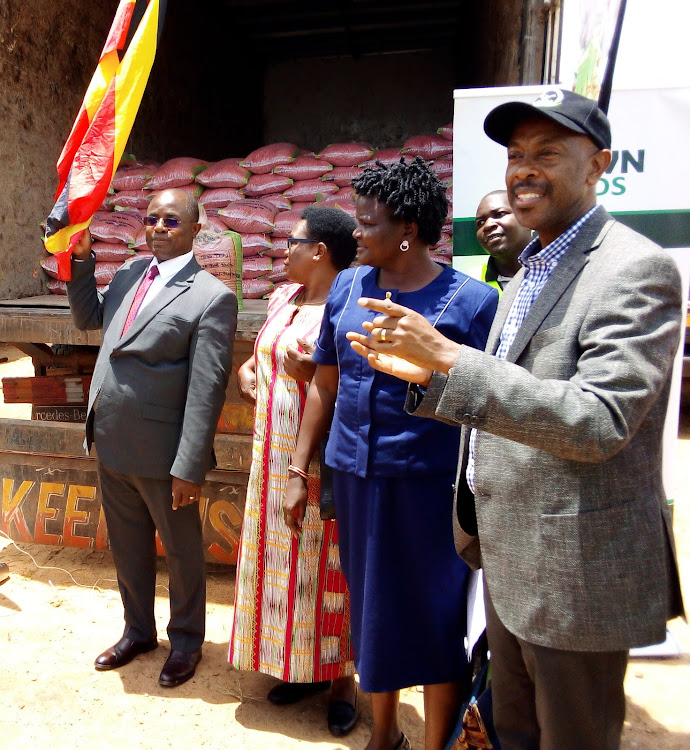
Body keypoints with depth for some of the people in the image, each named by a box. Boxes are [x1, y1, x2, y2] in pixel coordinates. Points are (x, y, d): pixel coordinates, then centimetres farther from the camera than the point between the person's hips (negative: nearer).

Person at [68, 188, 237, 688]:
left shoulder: (212, 297, -15)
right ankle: (139, 631, 45)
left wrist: (189, 468, -19)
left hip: (161, 454, -7)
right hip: (111, 445, 7)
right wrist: (81, 262, 8)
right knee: (128, 548, 23)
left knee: (182, 551, 14)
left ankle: (186, 640, 37)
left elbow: (207, 391, -19)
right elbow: (89, 316, 23)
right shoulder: (130, 274, 7)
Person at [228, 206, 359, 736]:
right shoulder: (283, 298, 11)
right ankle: (299, 666, 34)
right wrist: (248, 368, 8)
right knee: (282, 558, 15)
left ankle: (341, 674, 25)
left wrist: (315, 373, -23)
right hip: (275, 454, 8)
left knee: (324, 565, 4)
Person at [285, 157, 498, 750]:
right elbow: (325, 385, 10)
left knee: (434, 618, 9)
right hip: (355, 477, 5)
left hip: (429, 481, -5)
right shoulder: (348, 287, 5)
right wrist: (298, 472, 10)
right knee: (372, 610, 20)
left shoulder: (470, 300, -9)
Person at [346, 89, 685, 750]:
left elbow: (597, 424, -26)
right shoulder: (530, 269, 12)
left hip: (574, 569, -8)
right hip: (507, 554, 9)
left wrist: (449, 357, -28)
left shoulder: (637, 268, -17)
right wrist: (425, 375, 0)